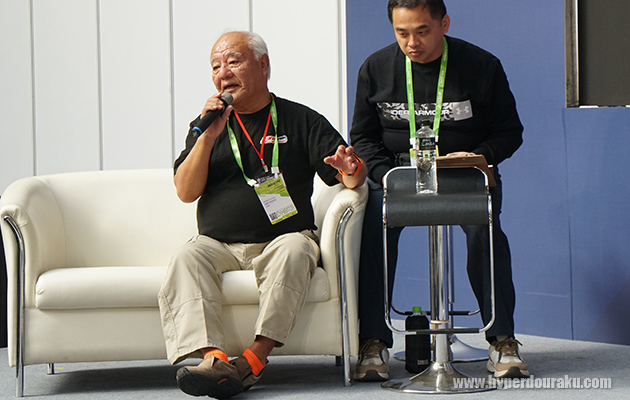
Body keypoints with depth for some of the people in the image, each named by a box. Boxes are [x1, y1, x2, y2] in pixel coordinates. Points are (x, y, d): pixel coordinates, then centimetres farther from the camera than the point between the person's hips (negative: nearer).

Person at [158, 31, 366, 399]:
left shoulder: (301, 120, 11)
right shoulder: (207, 126, 18)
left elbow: (352, 175, 3)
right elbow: (186, 192, 6)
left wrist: (352, 168, -22)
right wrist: (208, 137, -6)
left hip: (283, 236, -2)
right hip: (219, 242, 2)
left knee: (294, 251, -36)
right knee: (187, 259, -30)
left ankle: (255, 357, -41)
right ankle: (212, 358, -49)